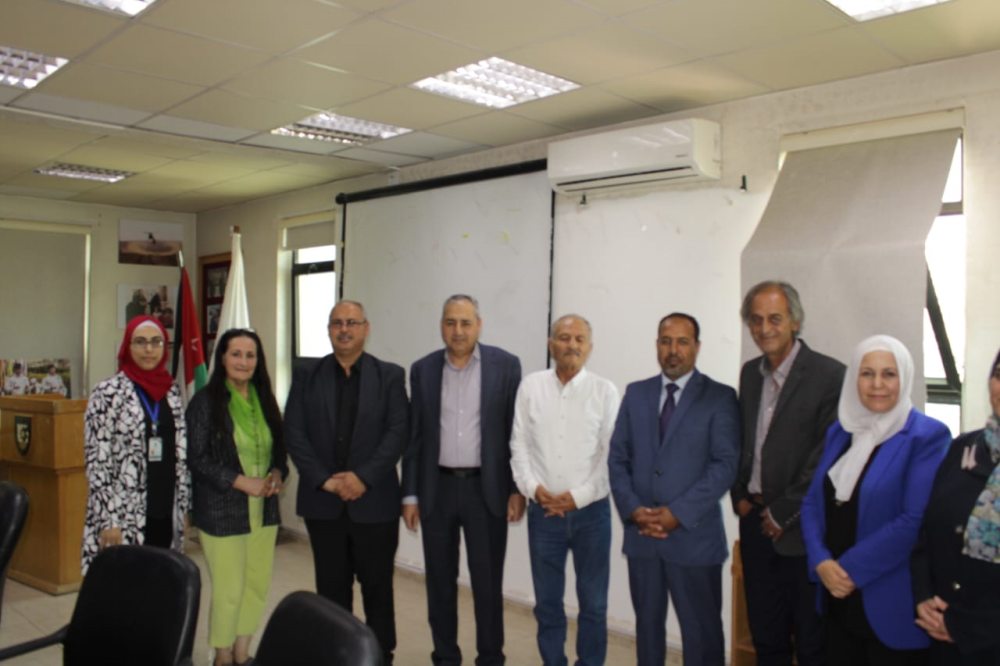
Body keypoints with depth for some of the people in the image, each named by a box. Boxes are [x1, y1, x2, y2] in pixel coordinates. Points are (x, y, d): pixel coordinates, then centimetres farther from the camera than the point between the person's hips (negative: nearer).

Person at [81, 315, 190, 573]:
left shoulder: (171, 391, 9)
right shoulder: (108, 392, -6)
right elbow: (97, 460, -9)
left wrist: (184, 505, 11)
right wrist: (108, 520, -12)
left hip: (166, 514, 5)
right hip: (123, 517, -5)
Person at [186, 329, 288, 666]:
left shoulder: (264, 400, 10)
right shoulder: (205, 402, -6)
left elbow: (279, 447, 16)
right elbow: (197, 458, -10)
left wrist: (277, 473, -4)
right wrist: (242, 482, -16)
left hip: (263, 509, 5)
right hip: (222, 512, -5)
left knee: (257, 584, 9)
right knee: (228, 590, 1)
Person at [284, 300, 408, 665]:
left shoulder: (390, 375, 2)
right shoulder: (306, 376, 6)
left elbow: (398, 431, -6)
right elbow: (294, 433, -1)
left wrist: (363, 477, -15)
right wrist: (323, 479, -11)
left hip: (374, 501, -1)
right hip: (323, 501, 1)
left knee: (378, 588, 9)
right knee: (332, 590, 11)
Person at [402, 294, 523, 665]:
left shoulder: (505, 366, -3)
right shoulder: (423, 370, 4)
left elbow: (517, 431, -2)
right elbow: (414, 436, 6)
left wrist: (518, 489, -6)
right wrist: (410, 495, 3)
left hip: (486, 489, -2)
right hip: (436, 489, 2)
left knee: (487, 582, 6)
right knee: (440, 581, 11)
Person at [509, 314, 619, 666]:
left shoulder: (605, 391, -3)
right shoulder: (531, 386, 1)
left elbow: (611, 453, -5)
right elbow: (519, 445, 3)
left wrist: (579, 496, -11)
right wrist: (533, 487, -9)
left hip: (591, 511, -1)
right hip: (543, 511, 1)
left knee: (593, 603, 10)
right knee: (547, 602, 13)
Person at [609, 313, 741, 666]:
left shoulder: (720, 397, -3)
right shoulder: (636, 393, 9)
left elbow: (725, 464, -10)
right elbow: (617, 458, 7)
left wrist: (678, 513, -15)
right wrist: (632, 509, -7)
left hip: (693, 535, -3)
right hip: (641, 534, 3)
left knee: (701, 631, 5)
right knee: (647, 624, 15)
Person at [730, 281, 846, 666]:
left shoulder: (829, 375, -12)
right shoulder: (750, 373, 9)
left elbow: (828, 457, -14)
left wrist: (785, 513, -11)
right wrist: (740, 496, 5)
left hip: (801, 530, -6)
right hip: (756, 520, 6)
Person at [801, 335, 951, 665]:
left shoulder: (927, 436, -10)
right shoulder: (839, 432, 8)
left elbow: (916, 520, -18)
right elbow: (811, 502, 7)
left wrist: (851, 569, -16)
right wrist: (821, 563, -8)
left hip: (892, 607, -5)